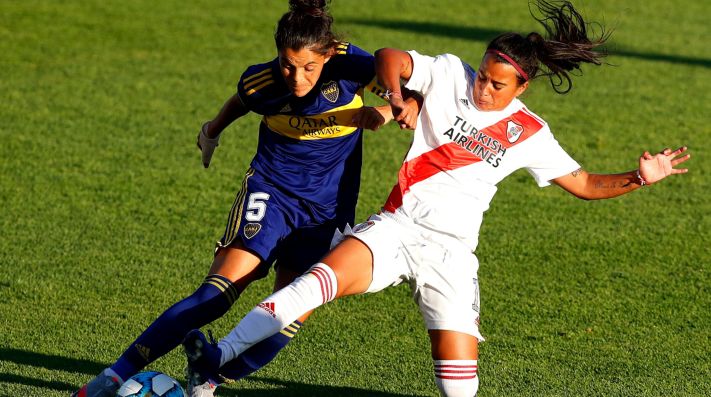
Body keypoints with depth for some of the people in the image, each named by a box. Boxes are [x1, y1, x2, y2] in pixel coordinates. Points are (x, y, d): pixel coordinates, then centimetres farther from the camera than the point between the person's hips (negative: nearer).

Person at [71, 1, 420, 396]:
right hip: (270, 192, -2)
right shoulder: (261, 82, -14)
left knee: (290, 319, -4)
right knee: (219, 293, -20)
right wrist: (214, 129, 30)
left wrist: (385, 111, -35)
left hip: (328, 211, 2)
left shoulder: (349, 66, -18)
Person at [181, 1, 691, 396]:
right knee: (328, 274, -31)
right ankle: (221, 356, -37)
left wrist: (638, 178, -5)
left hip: (451, 252, 1)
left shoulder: (529, 135, 6)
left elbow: (585, 184, 11)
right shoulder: (449, 75, 3)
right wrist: (396, 97, -27)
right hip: (396, 228, -1)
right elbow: (389, 58, -7)